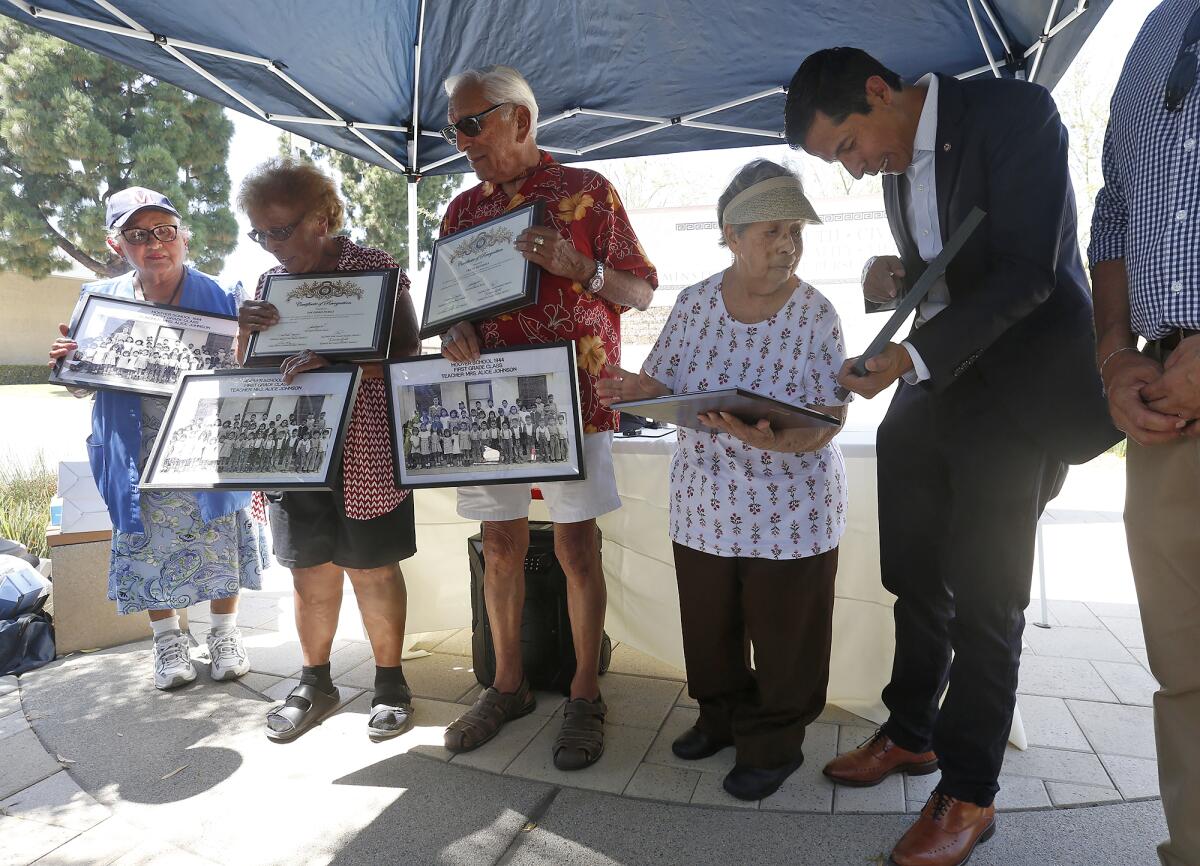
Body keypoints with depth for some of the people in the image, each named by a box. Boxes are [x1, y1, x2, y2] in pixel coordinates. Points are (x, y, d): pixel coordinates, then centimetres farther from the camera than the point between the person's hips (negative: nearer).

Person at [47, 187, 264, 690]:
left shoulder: (220, 297, -5)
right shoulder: (102, 302, 0)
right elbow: (83, 386, 7)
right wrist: (66, 361, -11)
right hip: (140, 457, 2)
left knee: (221, 541, 10)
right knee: (151, 547, 12)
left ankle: (224, 632, 34)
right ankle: (167, 639, 35)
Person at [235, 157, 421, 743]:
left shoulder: (374, 268, -4)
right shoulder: (270, 281, 12)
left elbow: (405, 352, -14)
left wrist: (333, 358, -28)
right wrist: (247, 331, -6)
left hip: (362, 449, -5)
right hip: (292, 450, 5)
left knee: (372, 568, 4)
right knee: (309, 571, 12)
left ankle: (390, 682, 21)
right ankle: (315, 682, 28)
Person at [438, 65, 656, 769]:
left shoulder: (588, 191, 2)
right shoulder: (465, 209, 15)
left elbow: (641, 292, 2)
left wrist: (577, 266, -15)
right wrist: (457, 330, -6)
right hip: (491, 397, 5)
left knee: (577, 547, -1)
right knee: (501, 546, 9)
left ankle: (585, 696, 15)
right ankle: (509, 685, 25)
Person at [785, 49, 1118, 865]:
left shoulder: (1014, 113, -11)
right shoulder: (897, 161, 11)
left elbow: (1025, 272, -19)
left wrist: (913, 357, -27)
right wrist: (892, 277, -4)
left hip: (1012, 391, -7)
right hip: (928, 384, 7)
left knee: (984, 599, -2)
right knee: (917, 581, 13)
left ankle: (969, 794, 13)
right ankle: (911, 735, 31)